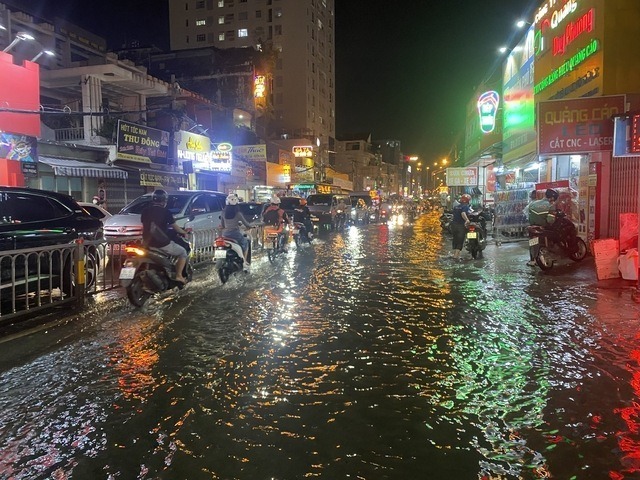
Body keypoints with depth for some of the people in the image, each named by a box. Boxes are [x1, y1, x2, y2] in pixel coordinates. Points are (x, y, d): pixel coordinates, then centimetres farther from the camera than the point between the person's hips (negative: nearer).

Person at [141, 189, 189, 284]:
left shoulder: (145, 211, 5)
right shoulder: (165, 211, -10)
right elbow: (174, 226, -3)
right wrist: (184, 232, 15)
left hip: (149, 244, 6)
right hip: (163, 244, -6)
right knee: (183, 252, 14)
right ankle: (179, 276, 4)